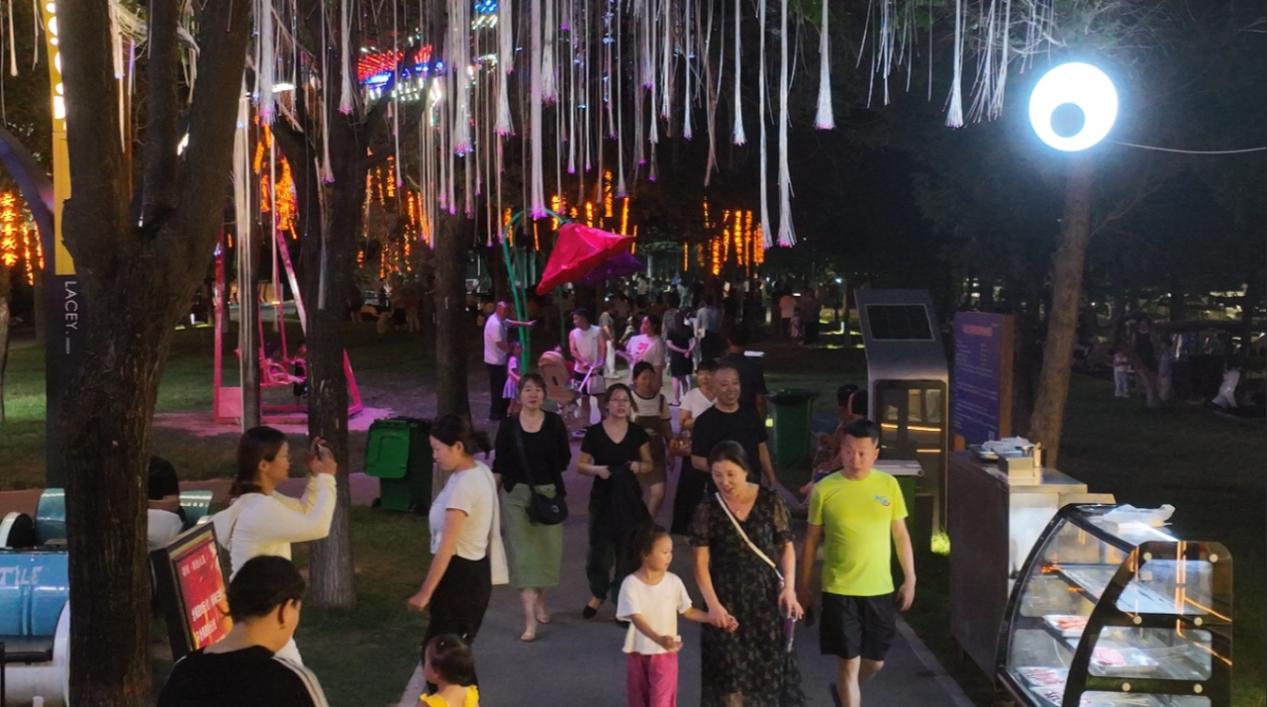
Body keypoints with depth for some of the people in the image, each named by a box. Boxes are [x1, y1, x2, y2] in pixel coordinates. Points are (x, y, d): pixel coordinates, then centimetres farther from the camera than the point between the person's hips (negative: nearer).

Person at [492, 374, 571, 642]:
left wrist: (546, 469, -3)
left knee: (547, 549, 10)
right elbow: (499, 465, 2)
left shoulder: (554, 423, -1)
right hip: (516, 494, -1)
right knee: (522, 553, -6)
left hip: (549, 493, 2)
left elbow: (565, 458, 8)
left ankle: (540, 602, 36)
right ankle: (530, 620, -8)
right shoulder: (509, 427, -2)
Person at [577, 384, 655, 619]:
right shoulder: (594, 432, -4)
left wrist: (639, 467, -11)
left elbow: (649, 465, 10)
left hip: (630, 499, 1)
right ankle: (598, 593, 25)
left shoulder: (638, 433, 2)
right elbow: (580, 466, 2)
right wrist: (596, 469, -18)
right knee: (600, 548, -1)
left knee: (628, 550, 2)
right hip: (602, 498, -1)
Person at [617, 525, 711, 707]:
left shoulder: (673, 581, -7)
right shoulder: (631, 583, -16)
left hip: (665, 653, 0)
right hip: (638, 653, 0)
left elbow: (688, 611, 3)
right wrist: (658, 639, -42)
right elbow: (637, 618, -25)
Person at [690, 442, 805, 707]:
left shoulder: (770, 502, -4)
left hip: (767, 595, 0)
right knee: (730, 670, 3)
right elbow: (701, 563, -4)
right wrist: (713, 604, -15)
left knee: (770, 666, 6)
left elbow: (787, 547, 2)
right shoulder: (707, 510, -4)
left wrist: (789, 588, -11)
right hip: (728, 597, 0)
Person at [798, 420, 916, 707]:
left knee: (875, 661, 15)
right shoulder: (824, 489, -7)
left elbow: (900, 535, 6)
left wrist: (910, 579, 4)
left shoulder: (888, 484, -1)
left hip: (880, 589, 3)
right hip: (840, 590, -3)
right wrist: (804, 584, 3)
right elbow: (812, 540, 0)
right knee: (849, 662, 1)